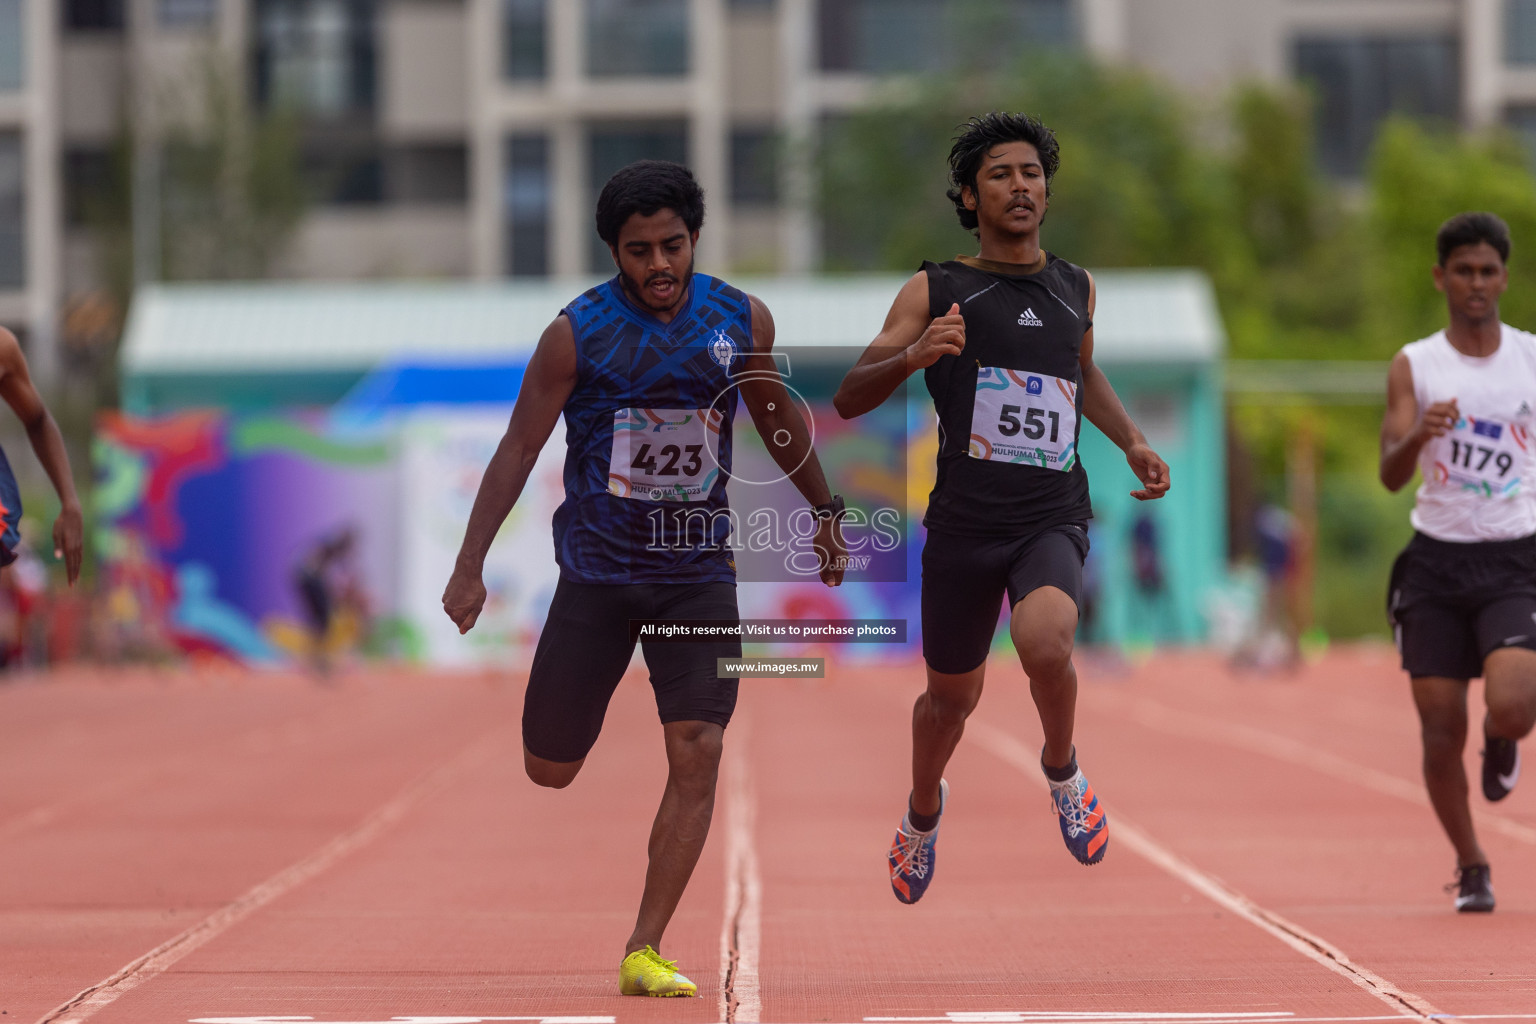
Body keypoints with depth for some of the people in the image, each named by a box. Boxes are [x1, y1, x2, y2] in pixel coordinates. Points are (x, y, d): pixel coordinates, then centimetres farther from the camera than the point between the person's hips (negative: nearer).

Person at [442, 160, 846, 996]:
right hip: (597, 571, -1)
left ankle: (644, 952, -6)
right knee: (549, 771, 4)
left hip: (700, 572, 1)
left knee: (698, 754, -14)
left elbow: (775, 417, 16)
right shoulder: (577, 332, -10)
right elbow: (518, 448, -5)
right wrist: (469, 567, -8)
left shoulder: (742, 321, -2)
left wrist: (824, 510, 23)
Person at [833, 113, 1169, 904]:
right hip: (964, 520, 0)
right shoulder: (935, 291, 0)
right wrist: (912, 356, -25)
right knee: (952, 696, 14)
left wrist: (1131, 440, 18)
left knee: (1045, 642, -30)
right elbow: (849, 399, -6)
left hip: (1053, 518, 1)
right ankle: (924, 810, 47)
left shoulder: (1076, 290, 11)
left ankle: (1062, 771, 1)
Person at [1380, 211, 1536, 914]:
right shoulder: (1414, 367, 2)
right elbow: (1390, 475, -7)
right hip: (1436, 561, 1)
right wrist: (1419, 435, -29)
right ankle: (1470, 867, 19)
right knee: (1441, 730, -1)